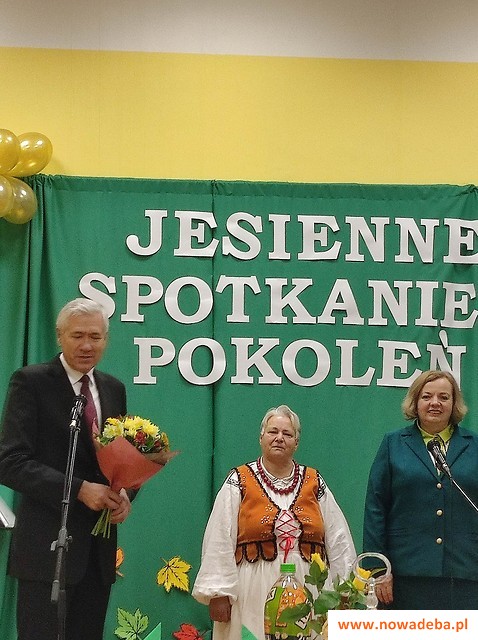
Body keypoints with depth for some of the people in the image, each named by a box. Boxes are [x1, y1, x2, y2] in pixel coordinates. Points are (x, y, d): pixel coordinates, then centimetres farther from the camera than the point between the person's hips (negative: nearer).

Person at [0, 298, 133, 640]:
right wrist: (80, 490, -20)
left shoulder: (114, 389, 13)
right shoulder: (30, 381, -5)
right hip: (48, 546, -6)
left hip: (100, 547, 6)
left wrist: (124, 493, -3)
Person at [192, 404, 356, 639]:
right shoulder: (239, 482, 3)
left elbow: (338, 540, 12)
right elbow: (220, 542, -2)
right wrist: (218, 593, -7)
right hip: (255, 593, -2)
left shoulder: (314, 483, 11)